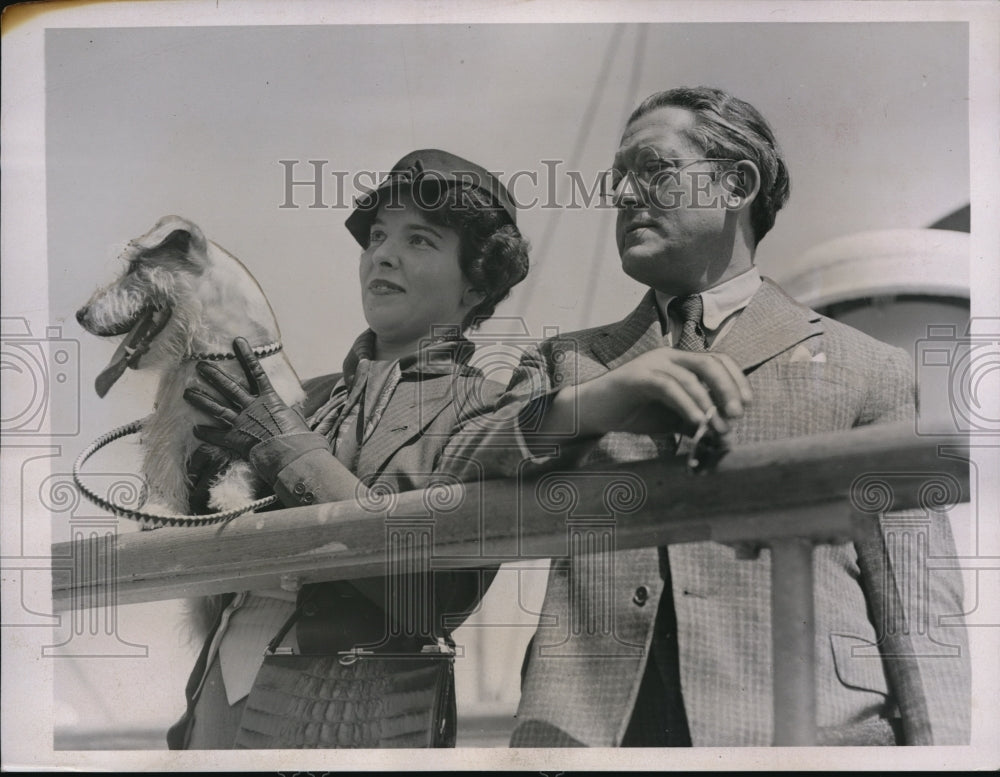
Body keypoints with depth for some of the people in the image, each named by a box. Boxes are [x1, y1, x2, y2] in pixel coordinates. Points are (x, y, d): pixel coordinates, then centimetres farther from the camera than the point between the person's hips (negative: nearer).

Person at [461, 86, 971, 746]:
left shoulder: (869, 371, 10)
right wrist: (582, 408, -15)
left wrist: (936, 743, -7)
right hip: (585, 726, 3)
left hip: (803, 721, -2)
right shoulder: (565, 364, 18)